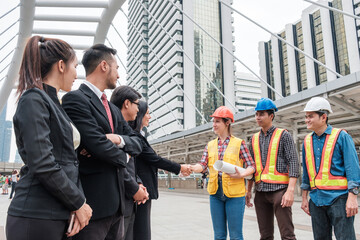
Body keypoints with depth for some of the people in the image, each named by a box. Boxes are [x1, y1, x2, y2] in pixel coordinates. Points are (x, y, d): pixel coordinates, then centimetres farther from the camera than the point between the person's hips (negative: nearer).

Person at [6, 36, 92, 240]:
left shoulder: (53, 103, 15)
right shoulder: (34, 99, -11)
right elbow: (43, 166, -20)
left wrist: (78, 203, 0)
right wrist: (79, 202, -11)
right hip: (37, 216, -8)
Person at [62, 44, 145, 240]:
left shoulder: (113, 109, 18)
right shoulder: (75, 98, -9)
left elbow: (137, 144, 11)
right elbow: (98, 144, -20)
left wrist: (118, 139, -11)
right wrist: (123, 157, -1)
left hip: (116, 202, 8)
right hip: (92, 202, -8)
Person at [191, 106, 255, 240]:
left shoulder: (238, 143, -2)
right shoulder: (210, 145, 10)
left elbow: (251, 166, -3)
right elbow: (203, 166, -1)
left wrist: (241, 175, -22)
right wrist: (190, 168, -21)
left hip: (234, 193, -4)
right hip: (215, 193, 4)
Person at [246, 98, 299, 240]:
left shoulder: (283, 135, 0)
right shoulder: (255, 139, 15)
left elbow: (293, 163, -7)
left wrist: (290, 191, -17)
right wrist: (248, 191, 14)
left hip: (279, 189, -5)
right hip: (260, 191, 5)